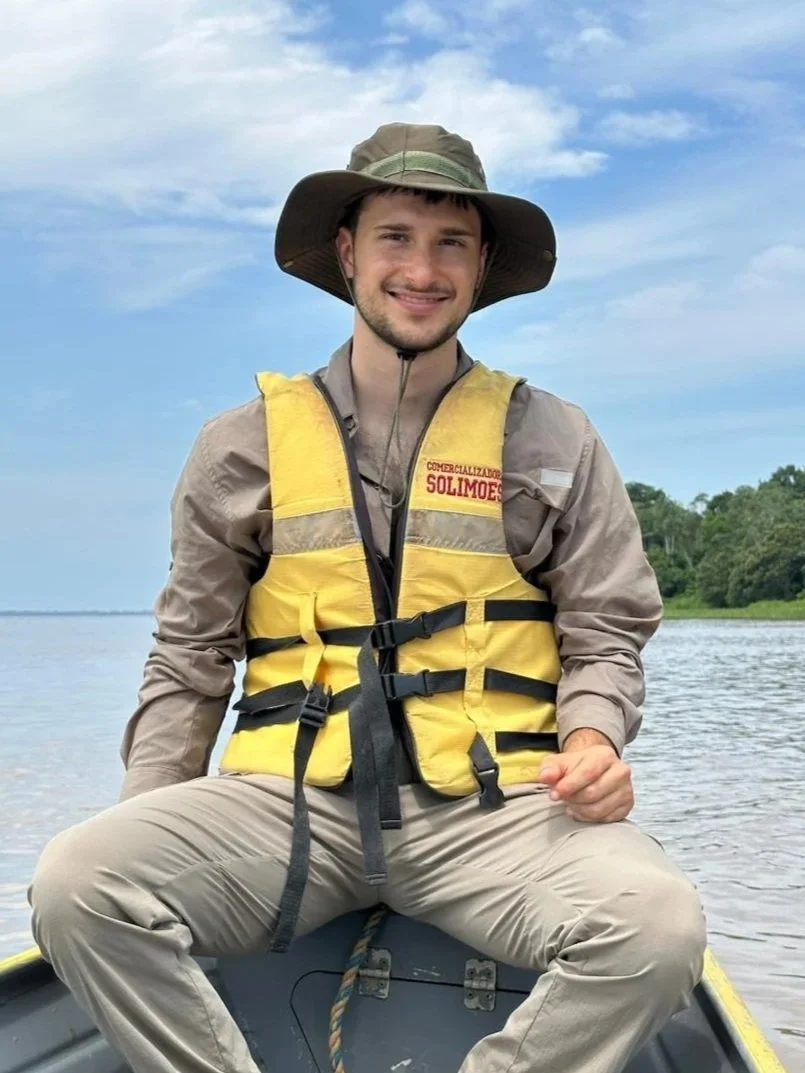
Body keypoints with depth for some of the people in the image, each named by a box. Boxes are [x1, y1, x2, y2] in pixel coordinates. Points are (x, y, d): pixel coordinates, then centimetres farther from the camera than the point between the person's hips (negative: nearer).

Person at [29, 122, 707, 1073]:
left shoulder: (552, 442, 11)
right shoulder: (246, 445, 12)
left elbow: (603, 636, 11)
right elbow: (191, 657, 12)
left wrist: (593, 736, -10)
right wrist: (143, 823, 0)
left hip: (493, 805, 0)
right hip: (287, 797, 1)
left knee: (659, 923, -29)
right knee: (76, 882, -25)